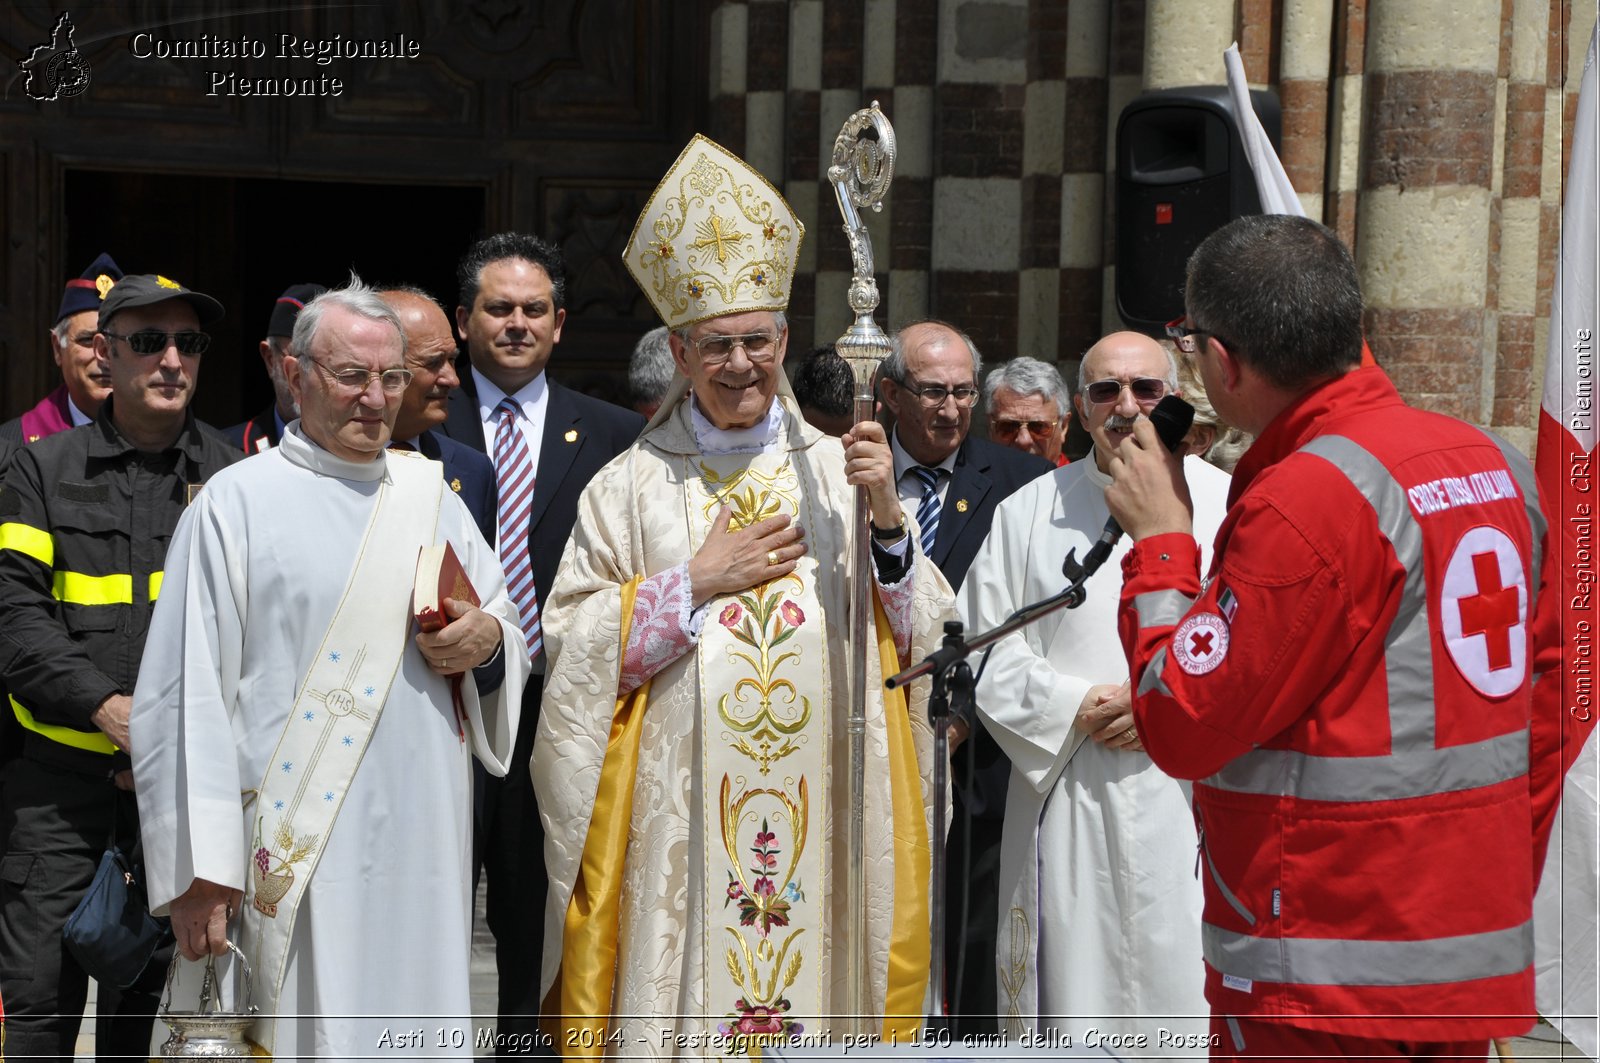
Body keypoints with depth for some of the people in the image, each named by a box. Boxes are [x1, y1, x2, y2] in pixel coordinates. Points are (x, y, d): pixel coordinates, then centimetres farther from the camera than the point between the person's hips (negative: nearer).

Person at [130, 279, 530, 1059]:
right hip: (298, 844, -4)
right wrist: (198, 871, -12)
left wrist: (487, 639, -6)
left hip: (424, 841, 5)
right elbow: (190, 694, -6)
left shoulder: (429, 495, 14)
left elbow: (506, 628, 19)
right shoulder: (237, 503, -1)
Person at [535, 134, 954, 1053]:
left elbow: (920, 641, 5)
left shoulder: (837, 471, 9)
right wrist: (695, 582, -8)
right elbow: (573, 645, -1)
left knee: (813, 988, 3)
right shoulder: (632, 485, 4)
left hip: (819, 813, 2)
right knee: (681, 992, 0)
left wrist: (888, 524, -10)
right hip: (678, 825, -1)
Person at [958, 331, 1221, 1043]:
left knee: (1185, 989, 0)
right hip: (1066, 802, 1)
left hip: (1191, 797, -1)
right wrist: (1073, 708, -8)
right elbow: (985, 649, 5)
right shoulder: (1028, 513, 9)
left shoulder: (1226, 504, 4)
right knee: (1074, 982, 4)